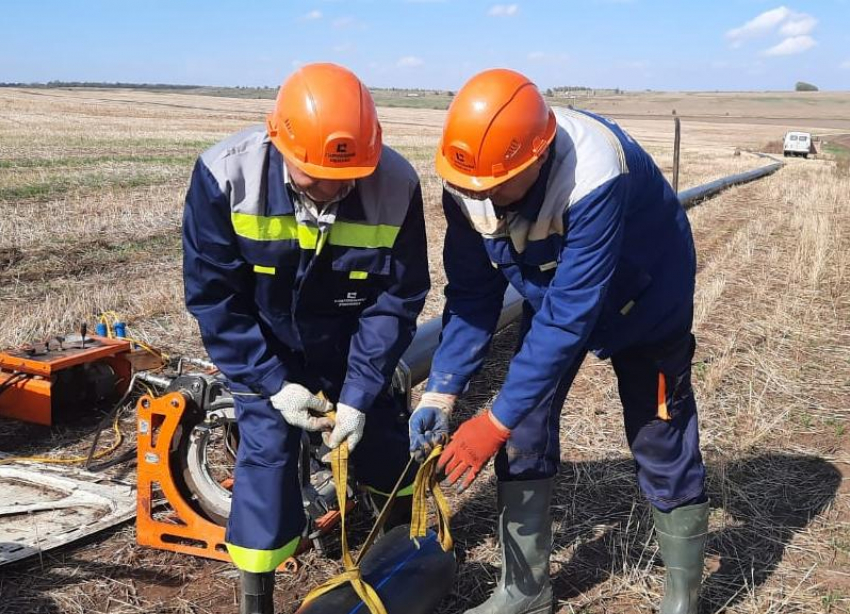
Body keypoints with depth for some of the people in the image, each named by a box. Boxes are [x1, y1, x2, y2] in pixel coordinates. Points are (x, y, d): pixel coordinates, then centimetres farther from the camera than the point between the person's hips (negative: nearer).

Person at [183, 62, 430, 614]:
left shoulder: (396, 185, -27)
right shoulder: (225, 175, -29)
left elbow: (396, 300, -17)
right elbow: (211, 295, -19)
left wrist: (359, 392, -20)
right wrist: (272, 382, -21)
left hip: (350, 348, 2)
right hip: (264, 351, -1)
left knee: (383, 439, 11)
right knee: (266, 452, -9)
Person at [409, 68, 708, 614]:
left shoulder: (593, 177, -42)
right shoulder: (468, 181, -23)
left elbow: (569, 315, -40)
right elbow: (471, 292, -14)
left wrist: (496, 420, -38)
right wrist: (441, 393, -21)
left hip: (642, 298, -5)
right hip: (553, 295, 5)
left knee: (661, 443, 1)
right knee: (524, 432, 0)